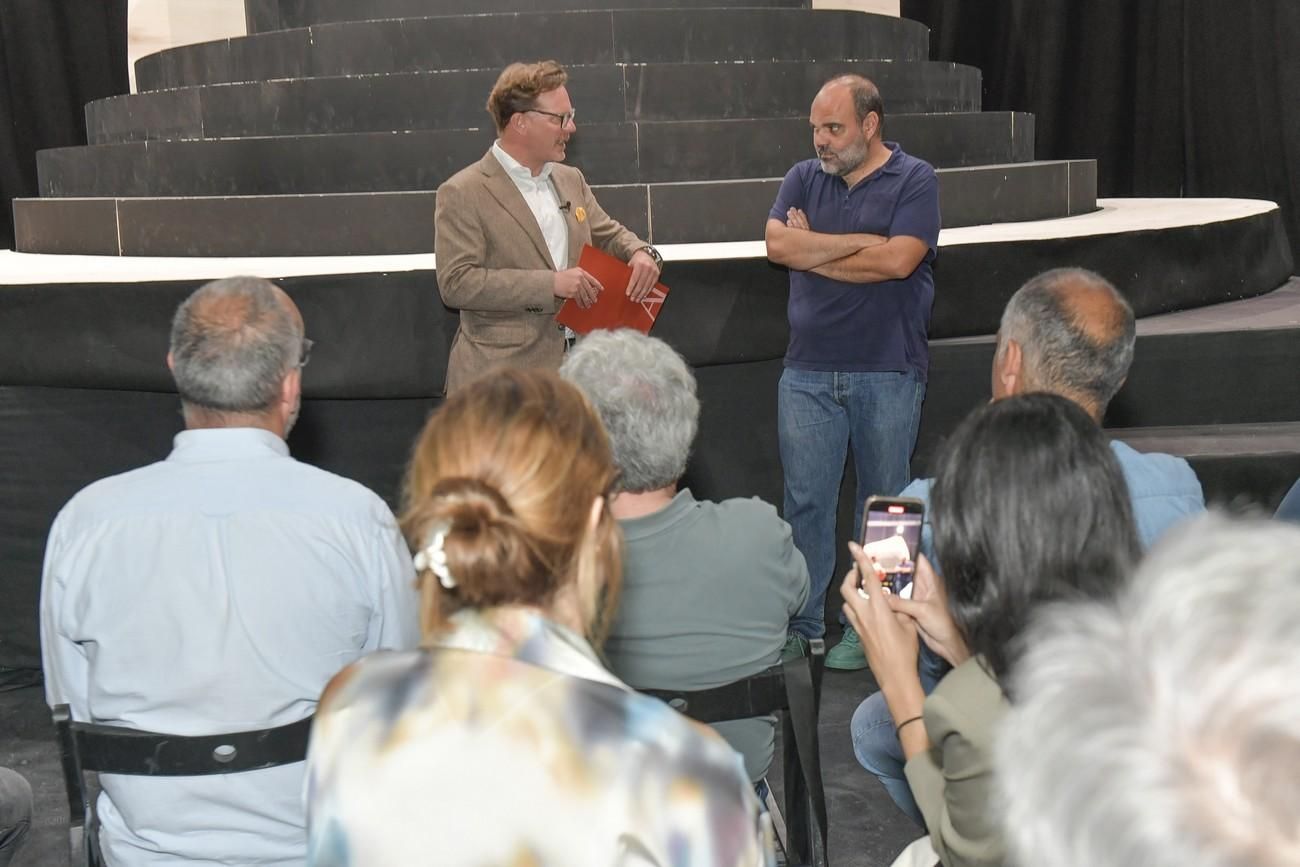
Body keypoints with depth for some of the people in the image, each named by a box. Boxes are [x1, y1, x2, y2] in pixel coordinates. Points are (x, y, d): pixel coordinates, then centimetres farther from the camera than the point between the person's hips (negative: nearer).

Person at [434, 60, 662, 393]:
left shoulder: (571, 180, 14)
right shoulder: (462, 194, -8)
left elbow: (608, 233, 27)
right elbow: (456, 283, -15)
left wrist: (641, 252, 1)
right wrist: (550, 284, -20)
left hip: (576, 366, 6)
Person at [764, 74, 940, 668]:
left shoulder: (914, 181, -1)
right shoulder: (804, 178, 10)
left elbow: (898, 261, -15)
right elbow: (777, 244, -6)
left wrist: (812, 249, -7)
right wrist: (862, 242, -9)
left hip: (889, 373, -3)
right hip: (808, 371, 3)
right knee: (805, 501, 4)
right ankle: (801, 625, 13)